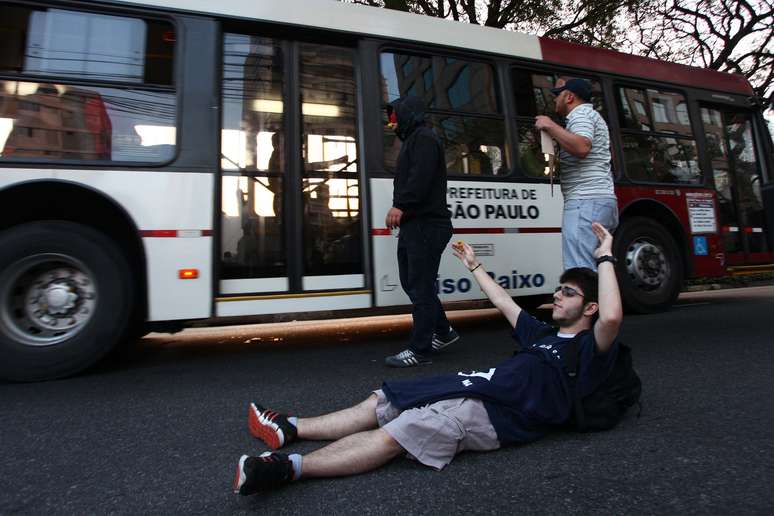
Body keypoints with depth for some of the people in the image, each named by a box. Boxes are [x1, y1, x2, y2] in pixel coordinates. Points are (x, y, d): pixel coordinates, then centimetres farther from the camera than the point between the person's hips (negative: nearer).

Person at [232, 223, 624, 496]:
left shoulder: (587, 348, 1)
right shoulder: (543, 334, 24)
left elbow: (612, 317, -21)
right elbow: (504, 303, 32)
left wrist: (604, 257, -12)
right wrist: (474, 266, 38)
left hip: (497, 413, -9)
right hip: (475, 389, 9)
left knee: (393, 435, -25)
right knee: (378, 403, 2)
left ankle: (289, 467, -26)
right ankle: (291, 430, 5)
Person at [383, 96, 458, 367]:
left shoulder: (424, 138, -5)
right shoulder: (412, 140, 28)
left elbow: (420, 178, -22)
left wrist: (400, 206, -27)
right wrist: (399, 209, 8)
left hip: (426, 225, -11)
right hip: (413, 225, 11)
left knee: (420, 287, -7)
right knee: (411, 282, 14)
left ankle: (419, 350, 1)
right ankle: (443, 332, 26)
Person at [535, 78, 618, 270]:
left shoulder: (581, 113, -2)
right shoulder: (590, 115, 30)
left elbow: (582, 147, -21)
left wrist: (550, 126, -12)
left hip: (586, 202, -11)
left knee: (579, 273, -16)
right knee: (596, 270, 10)